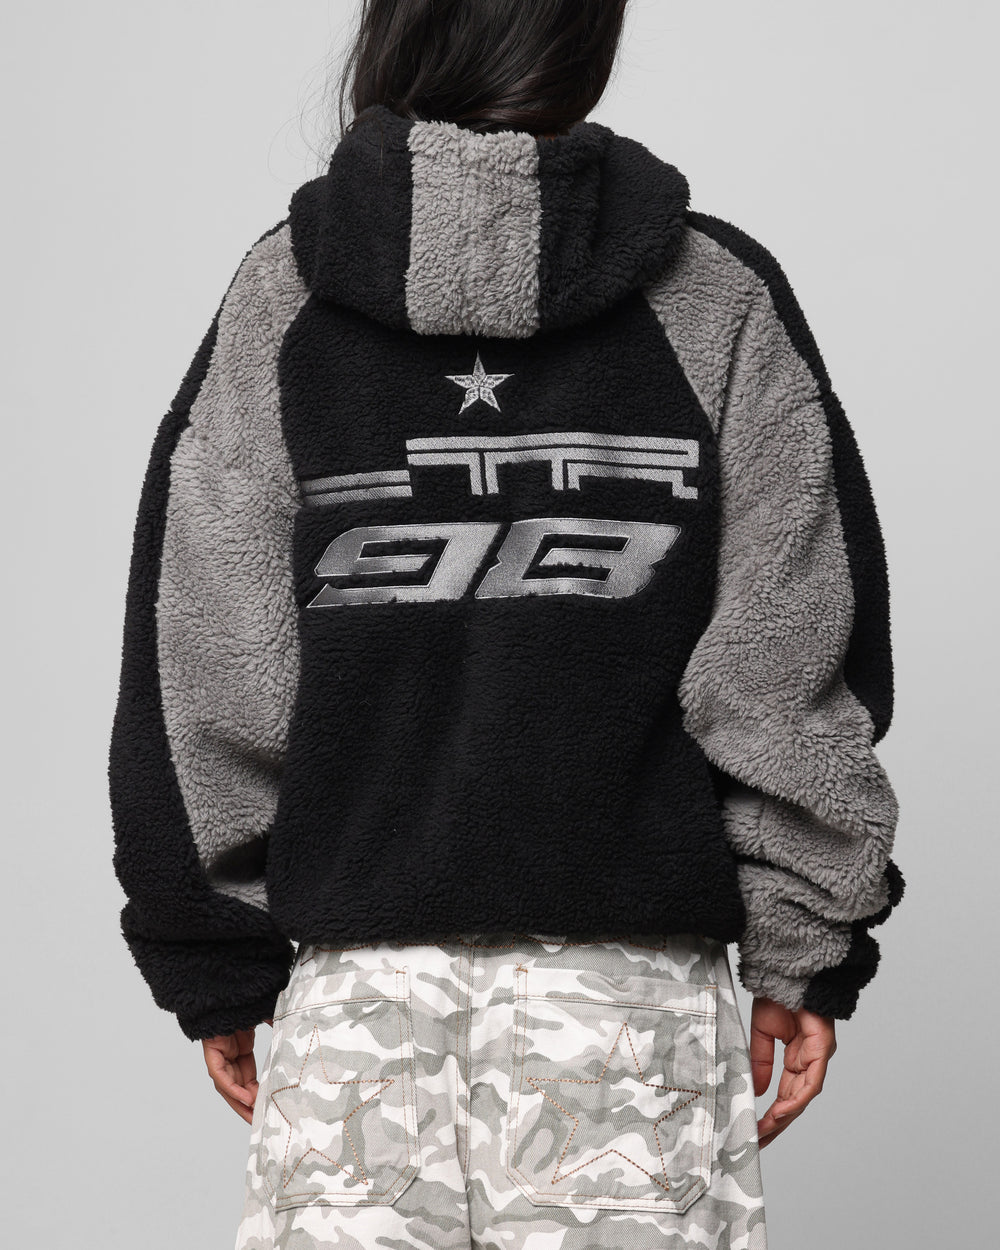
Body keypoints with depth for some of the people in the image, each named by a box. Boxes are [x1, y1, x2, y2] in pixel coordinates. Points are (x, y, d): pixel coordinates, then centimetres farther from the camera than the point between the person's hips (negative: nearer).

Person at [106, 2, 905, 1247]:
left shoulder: (278, 294, 1)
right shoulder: (720, 296, 0)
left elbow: (203, 673, 1)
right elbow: (788, 672, -1)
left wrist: (216, 959, 9)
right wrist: (808, 944, 6)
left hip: (358, 970, 1)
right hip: (630, 969, 0)